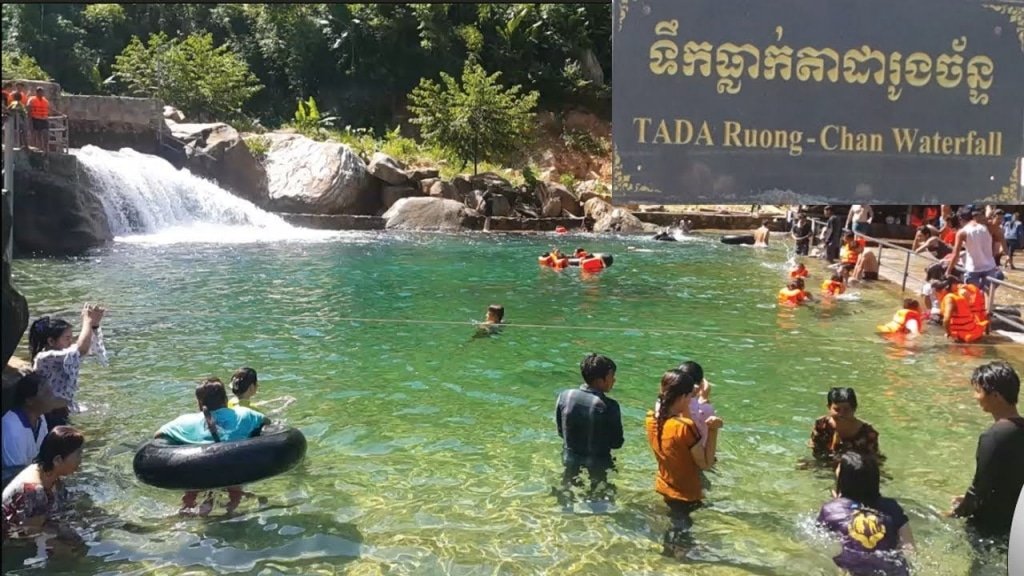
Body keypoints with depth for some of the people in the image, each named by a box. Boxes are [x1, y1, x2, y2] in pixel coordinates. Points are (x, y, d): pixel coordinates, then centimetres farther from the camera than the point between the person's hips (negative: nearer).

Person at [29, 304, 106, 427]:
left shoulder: (58, 356, 5)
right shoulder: (45, 358, -22)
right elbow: (81, 349, -33)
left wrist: (94, 324, -13)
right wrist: (88, 320, -19)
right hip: (50, 418, -9)